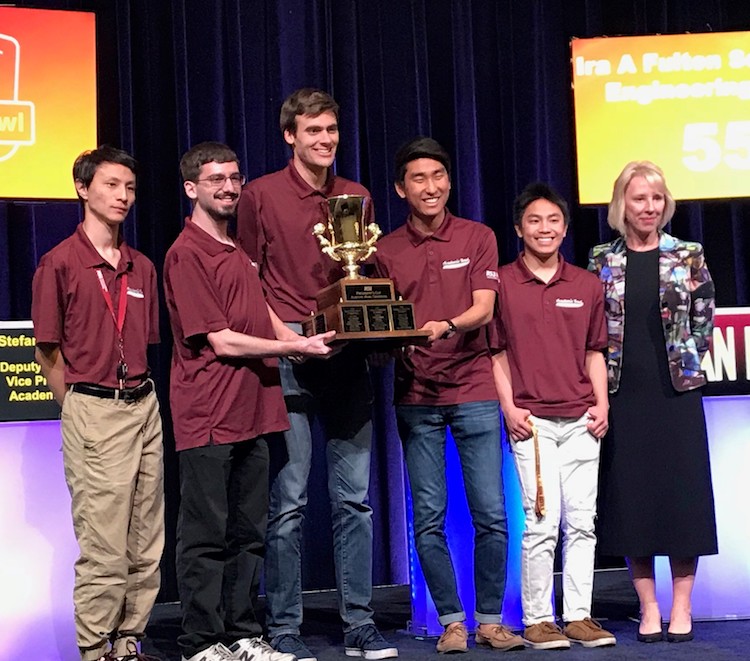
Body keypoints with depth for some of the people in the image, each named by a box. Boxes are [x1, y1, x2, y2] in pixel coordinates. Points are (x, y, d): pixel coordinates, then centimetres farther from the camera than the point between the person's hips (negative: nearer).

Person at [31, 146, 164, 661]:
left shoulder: (143, 267, 14)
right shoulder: (61, 263, -4)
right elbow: (48, 353, -1)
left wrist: (136, 396, 10)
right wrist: (82, 406, 3)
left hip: (145, 407, 6)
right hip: (93, 411, -6)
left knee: (146, 546, 7)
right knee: (103, 547, -6)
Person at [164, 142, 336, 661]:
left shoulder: (239, 252, 19)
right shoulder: (187, 253, -8)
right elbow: (221, 341, -13)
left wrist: (295, 340, 7)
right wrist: (296, 346, -9)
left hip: (252, 413, 8)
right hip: (208, 418, -8)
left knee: (249, 534, 12)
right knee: (207, 536, -2)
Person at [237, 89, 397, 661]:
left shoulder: (356, 197, 15)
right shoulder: (261, 195, 2)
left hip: (348, 356, 4)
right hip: (288, 357, -4)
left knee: (354, 498, 6)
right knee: (289, 502, -2)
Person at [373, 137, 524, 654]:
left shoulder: (478, 237, 5)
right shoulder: (387, 250, 8)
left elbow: (484, 308, -5)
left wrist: (446, 325, -25)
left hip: (474, 390, -1)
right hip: (416, 397, 1)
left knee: (491, 514, -1)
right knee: (429, 519, 1)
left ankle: (490, 619, 12)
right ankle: (451, 620, 12)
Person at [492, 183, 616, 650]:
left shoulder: (587, 285, 12)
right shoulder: (501, 283, 2)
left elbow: (594, 352, 15)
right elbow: (496, 353, 2)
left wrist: (602, 404, 4)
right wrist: (509, 408, -6)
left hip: (581, 421, 4)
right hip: (532, 420, -3)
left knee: (582, 521, 5)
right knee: (542, 522, -5)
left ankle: (579, 616, 13)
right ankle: (538, 619, 5)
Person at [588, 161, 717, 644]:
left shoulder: (688, 256, 3)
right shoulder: (602, 261, 5)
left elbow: (704, 319, 6)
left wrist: (686, 364, 1)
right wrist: (602, 378, 2)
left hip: (678, 391, -1)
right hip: (623, 395, 1)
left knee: (682, 495, 0)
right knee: (631, 499, 3)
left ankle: (681, 609, 9)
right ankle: (648, 608, 12)